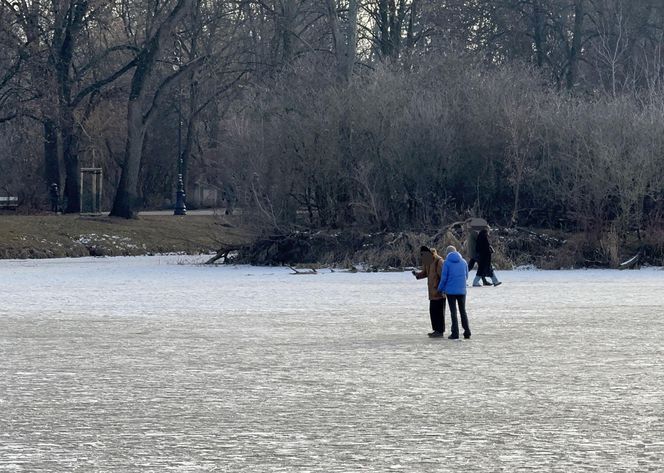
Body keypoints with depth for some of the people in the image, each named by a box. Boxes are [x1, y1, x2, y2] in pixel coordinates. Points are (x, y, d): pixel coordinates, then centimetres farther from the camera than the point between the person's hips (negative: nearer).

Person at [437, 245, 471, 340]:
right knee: (463, 311, 13)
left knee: (453, 312, 2)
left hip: (451, 290, -3)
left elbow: (444, 278, -8)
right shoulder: (463, 262, 5)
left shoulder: (447, 262, -7)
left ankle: (455, 333, -1)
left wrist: (440, 289, 7)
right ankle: (467, 332, 8)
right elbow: (466, 276, 11)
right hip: (462, 290, 3)